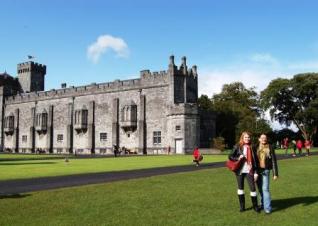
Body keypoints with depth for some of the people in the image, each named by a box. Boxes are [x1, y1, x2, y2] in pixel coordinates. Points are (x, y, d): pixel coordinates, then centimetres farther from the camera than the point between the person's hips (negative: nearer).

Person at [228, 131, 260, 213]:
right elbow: (230, 156, 0)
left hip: (249, 171, 0)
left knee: (252, 188, -2)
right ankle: (242, 206, 21)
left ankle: (255, 206, 15)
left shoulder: (252, 147, 5)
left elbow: (255, 160, 6)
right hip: (240, 171, 0)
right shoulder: (238, 147, 0)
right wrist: (238, 158, -18)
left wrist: (256, 172, 1)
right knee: (240, 188, 9)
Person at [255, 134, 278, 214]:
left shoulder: (270, 148, -4)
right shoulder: (256, 148, 2)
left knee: (265, 189, -9)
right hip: (257, 171, 3)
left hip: (265, 171, -3)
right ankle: (263, 204, 28)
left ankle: (267, 208, -4)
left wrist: (275, 173, -6)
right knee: (260, 189, 12)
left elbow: (274, 161, -3)